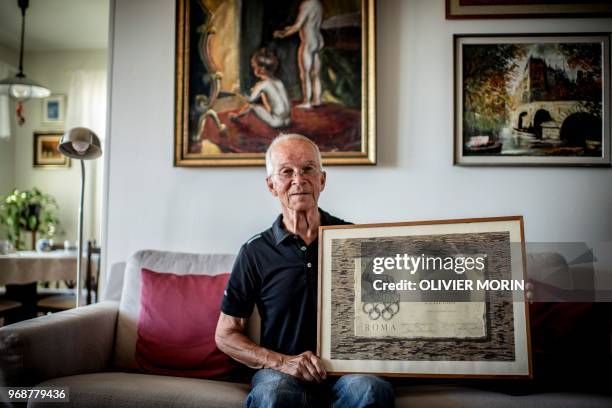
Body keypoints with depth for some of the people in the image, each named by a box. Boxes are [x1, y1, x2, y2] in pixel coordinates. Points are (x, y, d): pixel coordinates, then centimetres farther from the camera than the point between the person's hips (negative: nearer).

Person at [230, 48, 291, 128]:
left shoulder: (261, 85, -7)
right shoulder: (278, 81, 10)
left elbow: (249, 104, 2)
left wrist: (237, 115, 16)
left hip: (276, 122, -7)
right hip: (287, 121, 7)